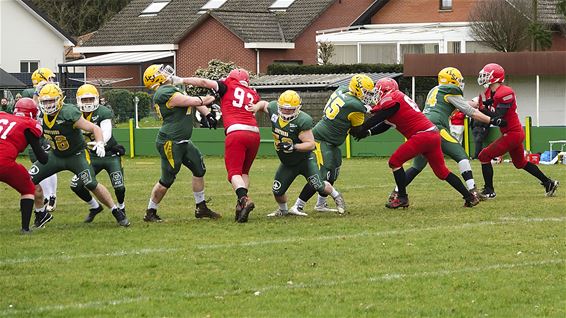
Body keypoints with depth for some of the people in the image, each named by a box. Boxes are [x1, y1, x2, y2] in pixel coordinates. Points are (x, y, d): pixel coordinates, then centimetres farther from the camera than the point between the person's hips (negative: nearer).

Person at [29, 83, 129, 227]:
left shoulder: (69, 114, -28)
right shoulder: (41, 115, -10)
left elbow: (95, 128, -26)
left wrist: (100, 144, -41)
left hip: (76, 155, -5)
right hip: (56, 155, 5)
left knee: (92, 185, -15)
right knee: (30, 179, -5)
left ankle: (117, 213, 2)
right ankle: (41, 214, 12)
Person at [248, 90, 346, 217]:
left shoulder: (303, 120, -29)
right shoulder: (274, 109, -13)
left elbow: (311, 144, -29)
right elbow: (264, 104, 10)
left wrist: (293, 147, -40)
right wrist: (256, 107, -12)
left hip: (305, 160, -5)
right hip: (287, 163, 5)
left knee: (319, 187, -10)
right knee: (277, 191, 1)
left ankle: (337, 196, 22)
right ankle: (283, 210, 34)